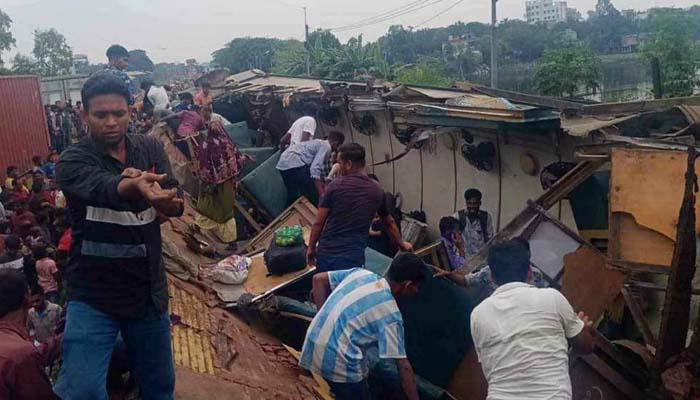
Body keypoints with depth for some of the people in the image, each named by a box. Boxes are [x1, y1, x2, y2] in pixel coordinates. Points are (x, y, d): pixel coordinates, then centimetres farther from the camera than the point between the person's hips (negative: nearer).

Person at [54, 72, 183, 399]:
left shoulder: (150, 149, 1)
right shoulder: (72, 161, -10)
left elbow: (176, 204, -11)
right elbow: (102, 188, -33)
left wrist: (159, 199, -34)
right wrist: (136, 186, -55)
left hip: (149, 291, 3)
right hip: (94, 295, -3)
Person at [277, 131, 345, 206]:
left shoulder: (320, 143, 26)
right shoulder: (326, 146, -2)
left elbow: (320, 171, 34)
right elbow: (315, 169, -17)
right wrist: (322, 194, -18)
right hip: (294, 164, -10)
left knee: (292, 197, 20)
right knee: (311, 197, -3)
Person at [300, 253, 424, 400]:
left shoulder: (360, 272, 4)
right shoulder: (390, 313, -12)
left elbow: (318, 279, 10)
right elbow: (403, 366, -10)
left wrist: (328, 319, 8)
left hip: (313, 344, 7)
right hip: (337, 361, -7)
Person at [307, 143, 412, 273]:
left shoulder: (335, 186, -5)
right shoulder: (377, 191, 6)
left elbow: (319, 222, -2)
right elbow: (389, 222, 21)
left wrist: (311, 247, 12)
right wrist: (401, 243, 38)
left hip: (327, 253, -1)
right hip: (353, 256, 1)